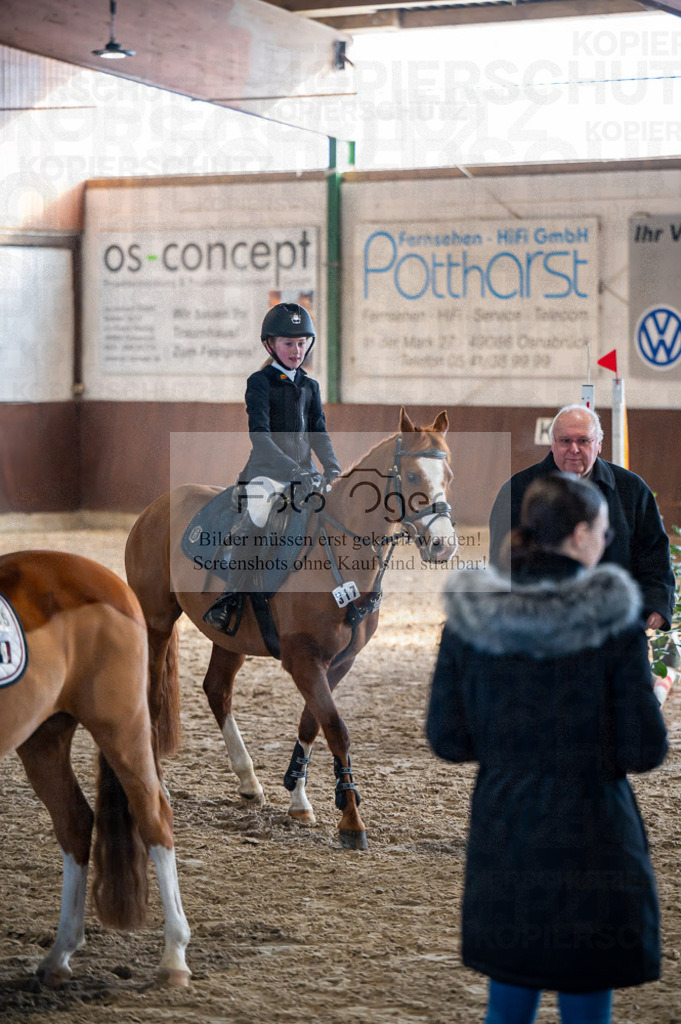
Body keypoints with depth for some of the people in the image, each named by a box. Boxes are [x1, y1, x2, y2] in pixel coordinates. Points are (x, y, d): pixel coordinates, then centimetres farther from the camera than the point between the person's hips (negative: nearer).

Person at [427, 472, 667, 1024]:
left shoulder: (469, 615, -3)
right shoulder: (612, 616, -12)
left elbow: (446, 738, 1)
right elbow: (645, 748, -11)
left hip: (501, 841, 4)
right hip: (589, 844, -3)